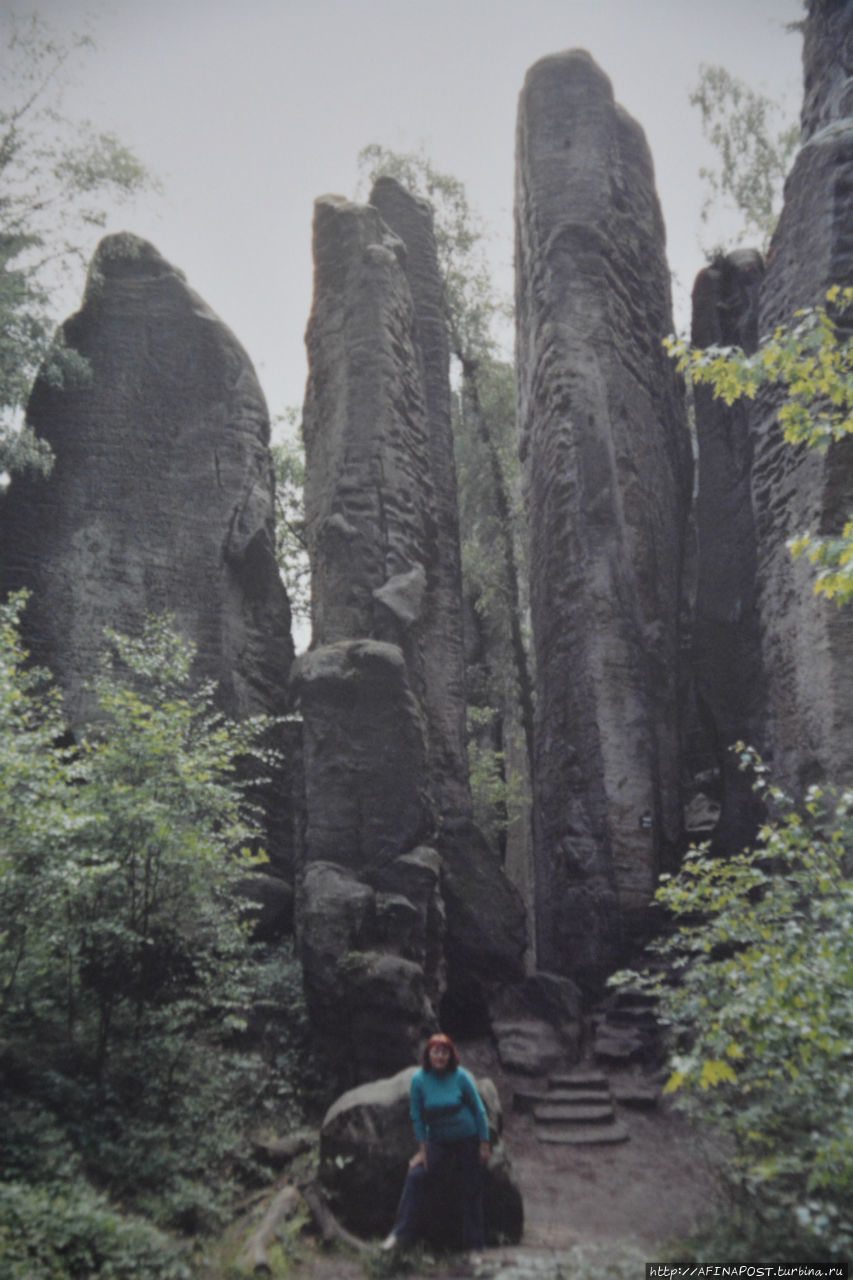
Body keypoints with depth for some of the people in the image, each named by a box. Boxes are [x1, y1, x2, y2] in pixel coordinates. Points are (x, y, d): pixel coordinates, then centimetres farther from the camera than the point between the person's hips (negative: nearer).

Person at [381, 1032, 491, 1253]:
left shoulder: (461, 1077, -14)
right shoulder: (419, 1080, -11)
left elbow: (479, 1110, -5)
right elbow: (417, 1117, -2)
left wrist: (484, 1144, -4)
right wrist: (422, 1150, -2)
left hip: (467, 1139, -1)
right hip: (437, 1141, 1)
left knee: (471, 1189, 4)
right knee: (416, 1175, -17)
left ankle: (474, 1244, 21)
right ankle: (402, 1235, -8)